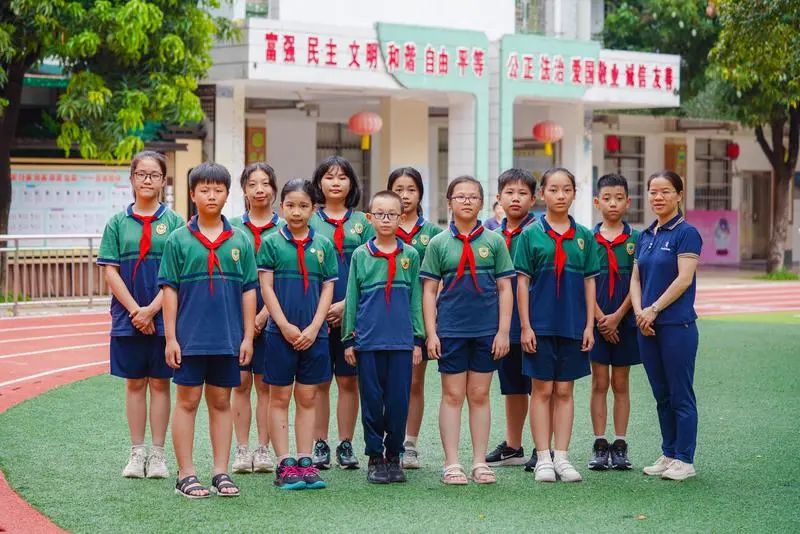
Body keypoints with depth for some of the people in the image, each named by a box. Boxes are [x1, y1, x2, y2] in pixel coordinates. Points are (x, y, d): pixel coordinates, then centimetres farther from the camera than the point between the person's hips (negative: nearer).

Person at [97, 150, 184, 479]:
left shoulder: (173, 222, 1)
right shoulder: (118, 223, 5)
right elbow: (110, 271, 0)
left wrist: (152, 309, -14)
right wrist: (135, 310, -10)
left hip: (164, 316, -1)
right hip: (128, 315, 1)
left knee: (160, 383, 4)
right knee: (135, 383, 7)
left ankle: (158, 454, 9)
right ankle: (137, 452, 13)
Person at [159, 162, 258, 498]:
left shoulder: (240, 241, 5)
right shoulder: (178, 240, -1)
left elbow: (249, 291, 6)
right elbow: (169, 290, -1)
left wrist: (248, 337, 2)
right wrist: (170, 337, -6)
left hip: (228, 338, 2)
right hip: (190, 336, -2)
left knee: (221, 402, 9)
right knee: (187, 401, 3)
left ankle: (221, 472, 15)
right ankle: (186, 474, 8)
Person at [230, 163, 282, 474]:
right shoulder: (232, 227, 6)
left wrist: (263, 315, -11)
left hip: (271, 316, -1)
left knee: (265, 384, 2)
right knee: (241, 382, 1)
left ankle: (263, 450, 7)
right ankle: (242, 450, 6)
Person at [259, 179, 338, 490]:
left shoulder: (323, 245, 7)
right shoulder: (271, 243, 0)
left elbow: (328, 290, 5)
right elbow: (266, 288, -3)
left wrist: (313, 328, -7)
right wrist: (285, 326, -11)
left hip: (314, 334, 2)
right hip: (281, 332, -2)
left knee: (308, 398, 6)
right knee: (280, 398, 1)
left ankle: (305, 462, 10)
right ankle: (285, 464, 3)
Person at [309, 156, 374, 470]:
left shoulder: (361, 223, 9)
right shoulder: (309, 221, 6)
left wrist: (346, 304, -9)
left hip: (352, 311, 1)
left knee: (349, 380, 4)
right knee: (319, 381, 1)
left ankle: (346, 446, 11)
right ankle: (319, 446, 8)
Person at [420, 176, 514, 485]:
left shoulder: (494, 241, 3)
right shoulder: (439, 243, 2)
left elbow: (505, 289, 4)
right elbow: (429, 291, 2)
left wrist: (503, 332, -2)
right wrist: (431, 333, -4)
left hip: (486, 330, 1)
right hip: (451, 329, -1)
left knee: (479, 396, 7)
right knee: (452, 396, 3)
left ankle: (480, 463, 13)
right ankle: (452, 464, 7)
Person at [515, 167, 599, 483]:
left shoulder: (583, 236, 6)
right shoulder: (531, 234, -1)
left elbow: (589, 282, 8)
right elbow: (522, 282, -2)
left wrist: (589, 325, 2)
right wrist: (525, 326, -7)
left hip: (573, 325, 2)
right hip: (541, 324, -2)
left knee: (564, 391, 7)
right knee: (542, 390, 2)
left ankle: (561, 457, 11)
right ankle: (543, 459, 7)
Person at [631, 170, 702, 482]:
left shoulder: (686, 233, -7)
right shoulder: (645, 236, 13)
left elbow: (684, 279, -15)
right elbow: (636, 279, 11)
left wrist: (653, 309, -15)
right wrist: (639, 311, -6)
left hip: (677, 325, -7)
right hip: (648, 327, 7)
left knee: (680, 395, -2)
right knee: (662, 396, 13)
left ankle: (685, 460, 4)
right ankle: (668, 454, 20)